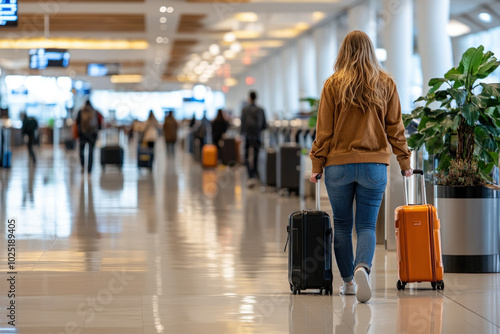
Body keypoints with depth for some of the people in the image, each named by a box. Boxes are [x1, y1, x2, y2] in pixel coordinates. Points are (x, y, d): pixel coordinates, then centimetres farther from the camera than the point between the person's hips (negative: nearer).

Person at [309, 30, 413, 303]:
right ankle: (362, 268, -24)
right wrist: (404, 160, 12)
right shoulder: (386, 84, 4)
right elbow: (395, 127, 6)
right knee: (367, 226, 2)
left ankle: (348, 281, 16)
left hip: (338, 164, -1)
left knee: (341, 225, 13)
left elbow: (324, 129, -1)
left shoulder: (334, 84, -2)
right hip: (374, 165, 1)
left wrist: (317, 164, 4)